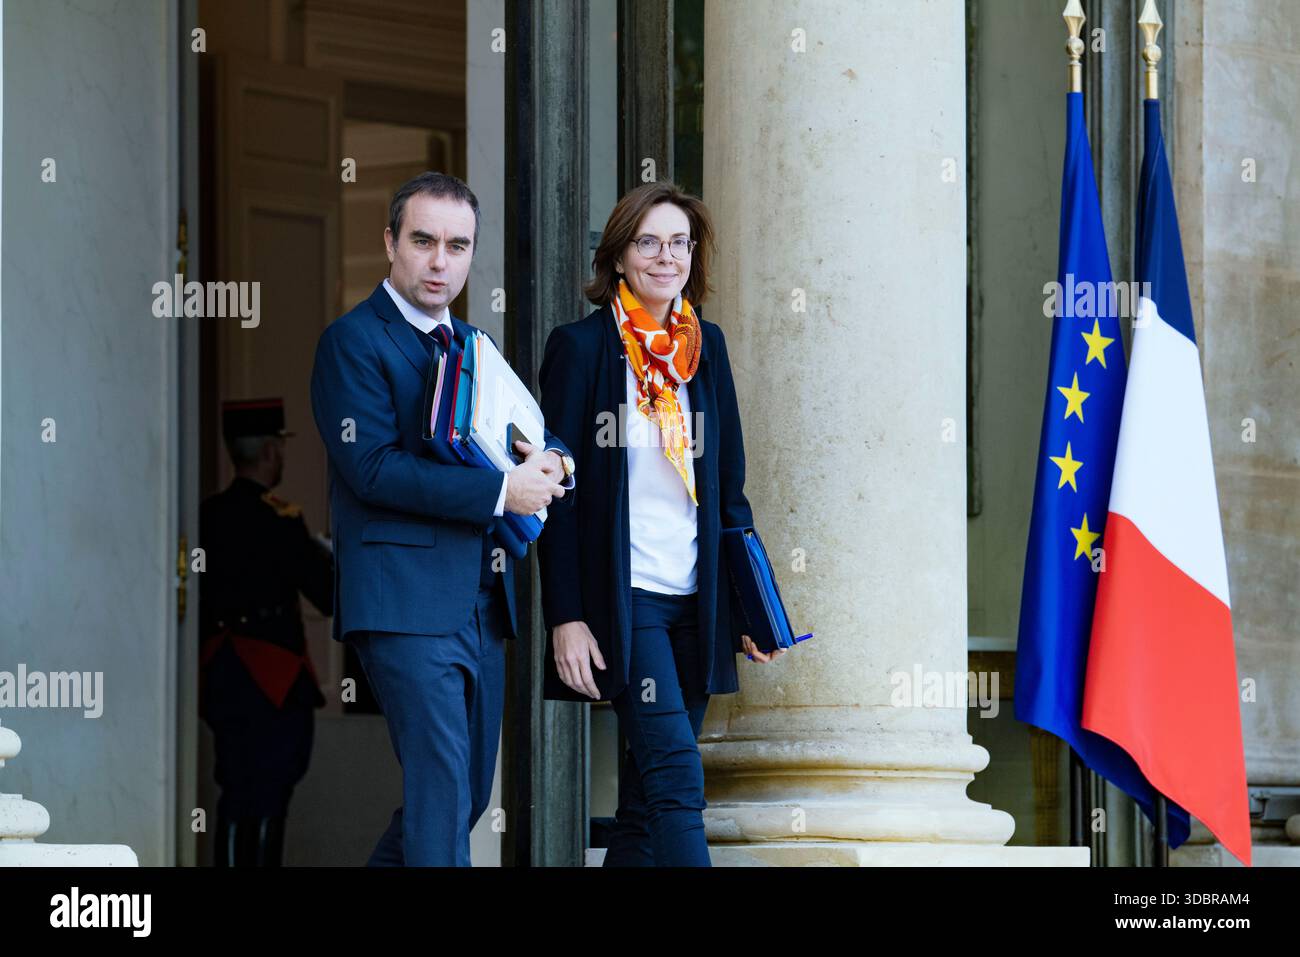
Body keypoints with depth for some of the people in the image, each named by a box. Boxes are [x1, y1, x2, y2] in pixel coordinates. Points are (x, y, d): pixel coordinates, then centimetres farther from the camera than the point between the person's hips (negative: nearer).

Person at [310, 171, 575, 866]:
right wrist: (500, 491, -17)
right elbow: (373, 469, -15)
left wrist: (550, 461, -3)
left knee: (468, 788, 12)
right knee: (442, 790, -14)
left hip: (481, 600, 8)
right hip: (406, 600, -8)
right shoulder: (354, 341, -5)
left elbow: (533, 434, 23)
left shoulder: (471, 345, 20)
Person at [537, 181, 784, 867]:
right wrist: (566, 617, -11)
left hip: (695, 600, 5)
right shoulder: (581, 346, -4)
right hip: (621, 597, -5)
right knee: (677, 780, -15)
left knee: (648, 793, 7)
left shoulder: (706, 344, 11)